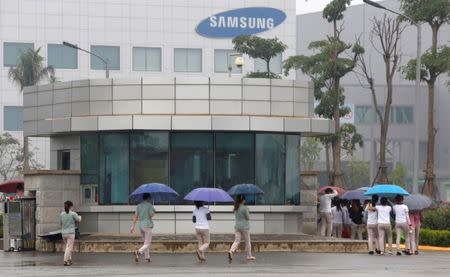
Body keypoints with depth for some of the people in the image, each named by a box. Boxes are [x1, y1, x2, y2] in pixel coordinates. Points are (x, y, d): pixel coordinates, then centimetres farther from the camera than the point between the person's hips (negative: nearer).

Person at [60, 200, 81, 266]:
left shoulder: (62, 214, 4)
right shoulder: (73, 214, -9)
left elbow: (60, 223, 12)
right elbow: (79, 220, 0)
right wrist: (80, 217, 22)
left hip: (63, 233, 5)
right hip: (70, 233, -5)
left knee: (68, 246, 19)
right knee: (69, 247, -3)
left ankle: (69, 260, 22)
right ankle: (66, 261, -9)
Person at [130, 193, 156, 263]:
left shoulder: (139, 206, 10)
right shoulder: (149, 205, -7)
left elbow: (135, 216, 5)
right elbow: (151, 215, -13)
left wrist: (133, 226, 4)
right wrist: (153, 211, 8)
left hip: (141, 225, 6)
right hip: (148, 225, -6)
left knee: (145, 242, 19)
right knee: (147, 244, -6)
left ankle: (147, 258, 19)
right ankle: (138, 252, -31)